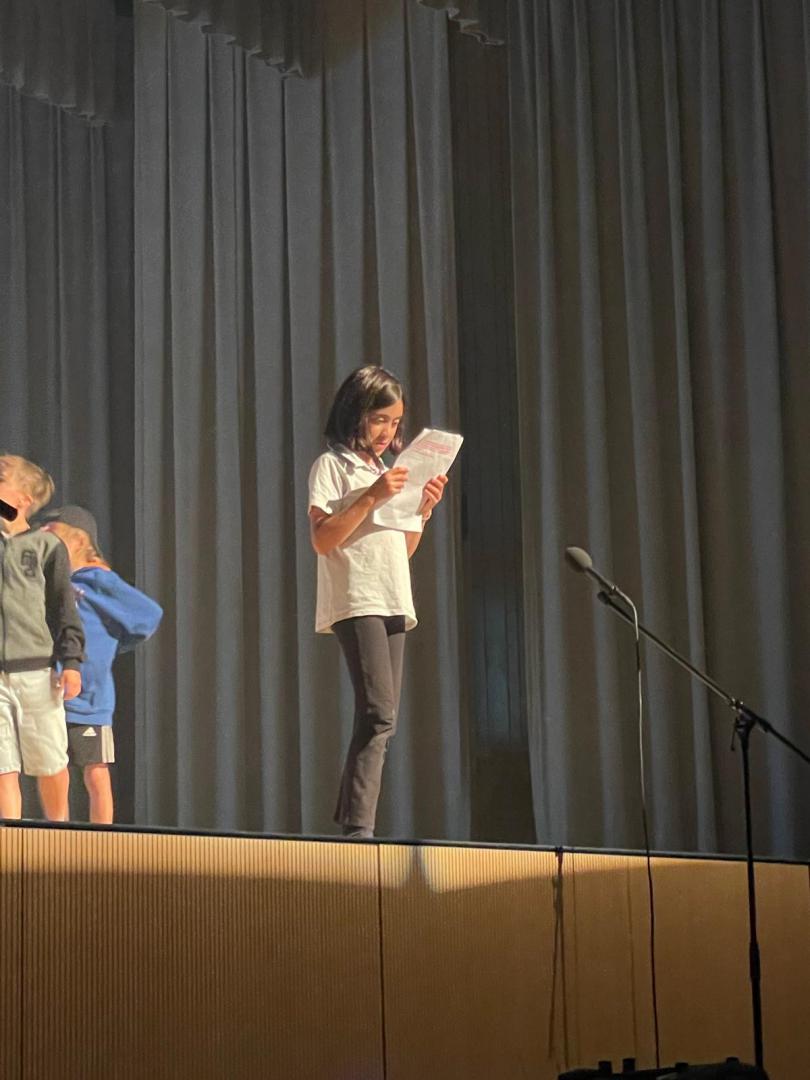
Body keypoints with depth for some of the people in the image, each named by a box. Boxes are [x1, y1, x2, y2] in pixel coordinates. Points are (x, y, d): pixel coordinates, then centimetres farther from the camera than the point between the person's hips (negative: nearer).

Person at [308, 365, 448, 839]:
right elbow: (322, 539, -11)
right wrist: (371, 497, -17)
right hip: (356, 602, -8)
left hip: (393, 603, 8)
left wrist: (423, 509, 8)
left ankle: (350, 825, 3)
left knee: (382, 722, 2)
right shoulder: (332, 465, 1)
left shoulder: (387, 471, 23)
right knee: (379, 716, -19)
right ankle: (358, 828, -21)